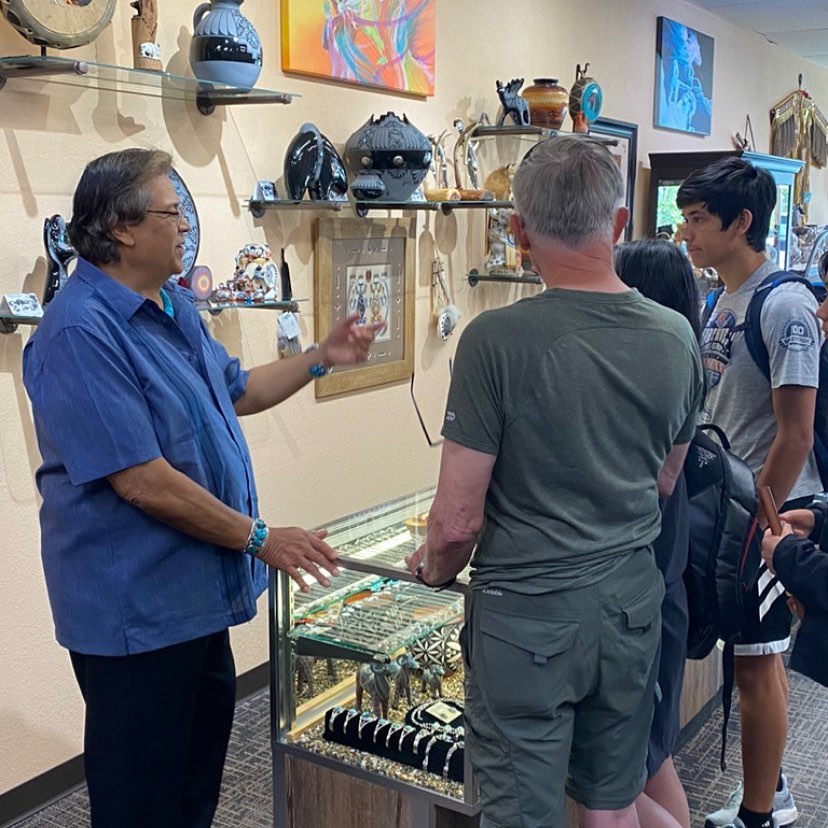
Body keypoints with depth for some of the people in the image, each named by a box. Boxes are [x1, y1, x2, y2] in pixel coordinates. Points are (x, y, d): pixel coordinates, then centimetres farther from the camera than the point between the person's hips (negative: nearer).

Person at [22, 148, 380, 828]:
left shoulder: (174, 305, 8)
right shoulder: (81, 332, -24)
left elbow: (235, 392, 22)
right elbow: (141, 483, -27)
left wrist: (322, 357, 11)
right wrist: (259, 538, -20)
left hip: (198, 592, 10)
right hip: (135, 611, -9)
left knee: (203, 754, 24)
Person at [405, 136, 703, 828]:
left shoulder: (498, 341, -20)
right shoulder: (678, 339, -3)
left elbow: (458, 522, -17)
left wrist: (435, 569, 4)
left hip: (529, 614, -5)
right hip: (632, 602, 5)